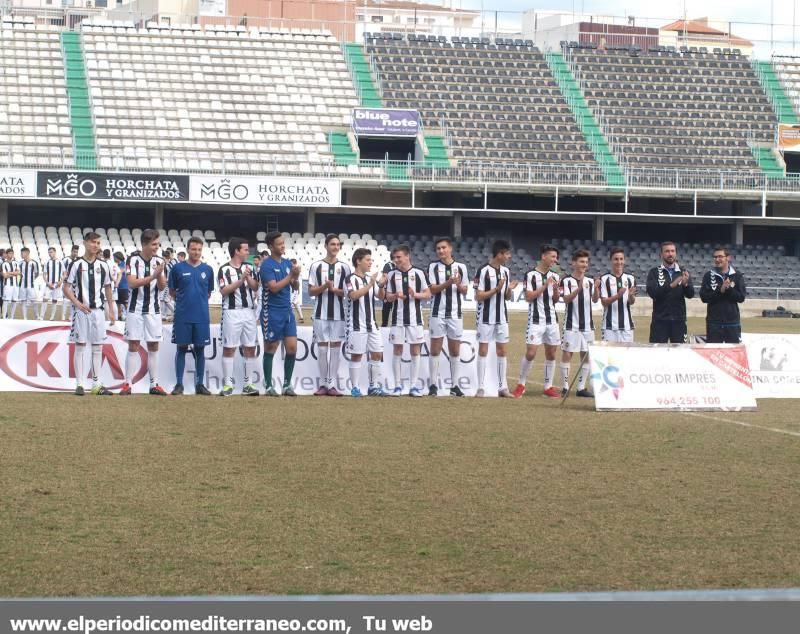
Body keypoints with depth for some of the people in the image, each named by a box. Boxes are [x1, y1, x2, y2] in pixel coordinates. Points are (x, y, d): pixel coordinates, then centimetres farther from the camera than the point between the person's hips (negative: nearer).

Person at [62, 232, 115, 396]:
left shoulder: (103, 265, 9)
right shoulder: (77, 264, -2)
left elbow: (107, 288, 16)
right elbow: (67, 288, -2)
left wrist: (111, 310, 12)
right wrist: (78, 304, -15)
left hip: (98, 309, 4)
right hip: (81, 310, -4)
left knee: (97, 347, 4)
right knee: (80, 346, -2)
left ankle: (96, 385, 8)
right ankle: (79, 384, 0)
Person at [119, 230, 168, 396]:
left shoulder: (159, 262, 3)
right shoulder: (133, 260, -7)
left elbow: (162, 287, 0)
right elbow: (132, 283, -18)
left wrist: (160, 275, -20)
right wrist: (153, 276, -27)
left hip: (153, 310, 3)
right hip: (136, 309, -3)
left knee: (153, 347, 4)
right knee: (133, 346, -3)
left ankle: (154, 384, 8)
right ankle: (128, 384, -1)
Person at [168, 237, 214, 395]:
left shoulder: (208, 270, 5)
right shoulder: (178, 268, -1)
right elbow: (172, 291, 8)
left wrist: (199, 300, 6)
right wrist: (183, 300, 6)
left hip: (202, 316, 2)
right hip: (183, 316, -2)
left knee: (200, 349, 5)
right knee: (182, 348, 2)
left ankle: (199, 384, 11)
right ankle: (179, 384, 6)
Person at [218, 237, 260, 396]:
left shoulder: (249, 267, 11)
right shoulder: (225, 269, -4)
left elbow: (255, 287, 8)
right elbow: (224, 291, -12)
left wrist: (248, 278, -10)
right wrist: (241, 279, -18)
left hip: (248, 312, 5)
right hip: (232, 312, -5)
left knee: (250, 348, 4)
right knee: (229, 348, -2)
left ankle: (247, 384, 9)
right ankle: (227, 384, 1)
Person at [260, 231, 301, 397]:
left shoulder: (287, 263, 10)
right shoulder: (267, 264, -10)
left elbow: (295, 287, 11)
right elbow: (274, 287, -19)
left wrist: (296, 277, -9)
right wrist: (290, 276, -18)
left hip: (287, 311, 6)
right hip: (272, 313, -6)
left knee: (292, 348, 0)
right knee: (270, 349, 1)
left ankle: (287, 385, 9)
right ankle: (269, 386, 8)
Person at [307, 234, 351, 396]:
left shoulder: (344, 267, 7)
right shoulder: (316, 266, 3)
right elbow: (311, 291, 1)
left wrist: (335, 290, -12)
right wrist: (324, 287, -16)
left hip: (339, 314, 1)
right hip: (321, 314, -1)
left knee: (335, 347, 0)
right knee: (322, 347, 1)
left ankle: (333, 384, 2)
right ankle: (323, 384, 5)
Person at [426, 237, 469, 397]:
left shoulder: (461, 267, 7)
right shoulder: (433, 267, 2)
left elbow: (464, 291, 9)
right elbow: (433, 289, -7)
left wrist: (459, 285, -13)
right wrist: (448, 283, -22)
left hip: (455, 314, 2)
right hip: (438, 313, -2)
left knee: (455, 351, 4)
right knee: (435, 350, -1)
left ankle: (454, 385, 9)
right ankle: (433, 385, 3)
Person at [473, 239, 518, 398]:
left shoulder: (506, 271, 8)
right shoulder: (483, 271, -12)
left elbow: (507, 297, 14)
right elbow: (478, 296, -13)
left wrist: (510, 289, -8)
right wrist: (497, 289, -21)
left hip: (501, 317, 6)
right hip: (486, 318, -6)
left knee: (501, 350, 6)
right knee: (483, 350, -2)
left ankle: (502, 387, 9)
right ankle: (481, 388, 1)